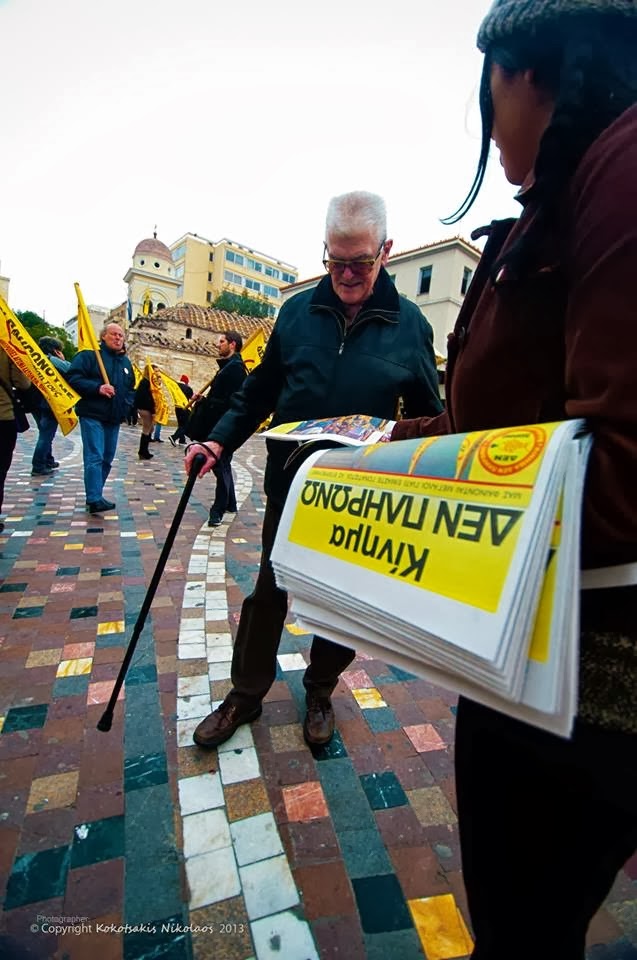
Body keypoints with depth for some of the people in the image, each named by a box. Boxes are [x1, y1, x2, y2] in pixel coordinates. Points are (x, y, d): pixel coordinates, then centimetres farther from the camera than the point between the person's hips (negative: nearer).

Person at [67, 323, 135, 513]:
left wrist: (127, 405, 9)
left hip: (114, 418, 7)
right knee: (95, 457, -13)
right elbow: (73, 378, -12)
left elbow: (130, 388, 28)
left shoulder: (125, 362, 19)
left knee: (107, 459, 10)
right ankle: (94, 499, -13)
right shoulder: (89, 354, -3)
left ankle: (94, 496, 21)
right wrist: (97, 388, -24)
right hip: (92, 415, -7)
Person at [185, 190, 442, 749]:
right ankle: (246, 695, 35)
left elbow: (429, 417, 2)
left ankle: (320, 693, 41)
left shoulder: (409, 324, -3)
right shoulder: (297, 311, 1)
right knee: (269, 591, 14)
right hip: (290, 483, 2)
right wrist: (220, 440, -5)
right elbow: (260, 391, 6)